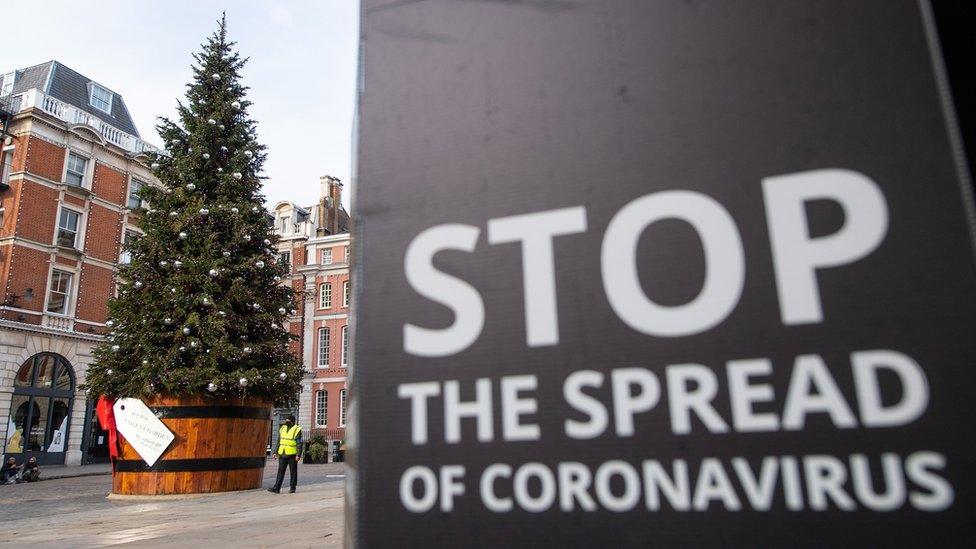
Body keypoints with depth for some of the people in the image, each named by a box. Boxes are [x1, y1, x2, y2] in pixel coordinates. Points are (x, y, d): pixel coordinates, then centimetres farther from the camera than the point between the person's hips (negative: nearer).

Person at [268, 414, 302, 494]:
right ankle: (276, 488, 1)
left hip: (292, 455, -5)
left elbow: (299, 444, -11)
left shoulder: (297, 430, -8)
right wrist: (276, 452, 12)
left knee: (293, 472, 4)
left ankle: (293, 488, 13)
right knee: (280, 471, 2)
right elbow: (279, 442, 16)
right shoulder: (282, 428, 11)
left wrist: (298, 455, -17)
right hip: (282, 454, 5)